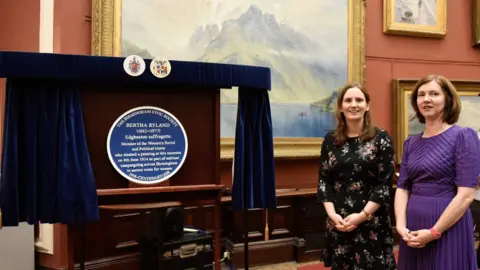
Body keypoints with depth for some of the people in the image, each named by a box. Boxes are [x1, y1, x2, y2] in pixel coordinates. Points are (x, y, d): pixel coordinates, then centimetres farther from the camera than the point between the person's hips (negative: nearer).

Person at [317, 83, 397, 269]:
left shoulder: (381, 138, -2)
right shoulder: (330, 140, 5)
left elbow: (385, 182, -6)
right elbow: (323, 180, 5)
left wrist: (363, 215, -13)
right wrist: (332, 214, -8)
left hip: (372, 222, -2)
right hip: (339, 222, 3)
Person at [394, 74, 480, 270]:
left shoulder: (463, 136, -8)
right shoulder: (411, 143, 9)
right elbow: (402, 188, 7)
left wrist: (434, 232, -16)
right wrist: (401, 224, -9)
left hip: (448, 229, -5)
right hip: (413, 230, 5)